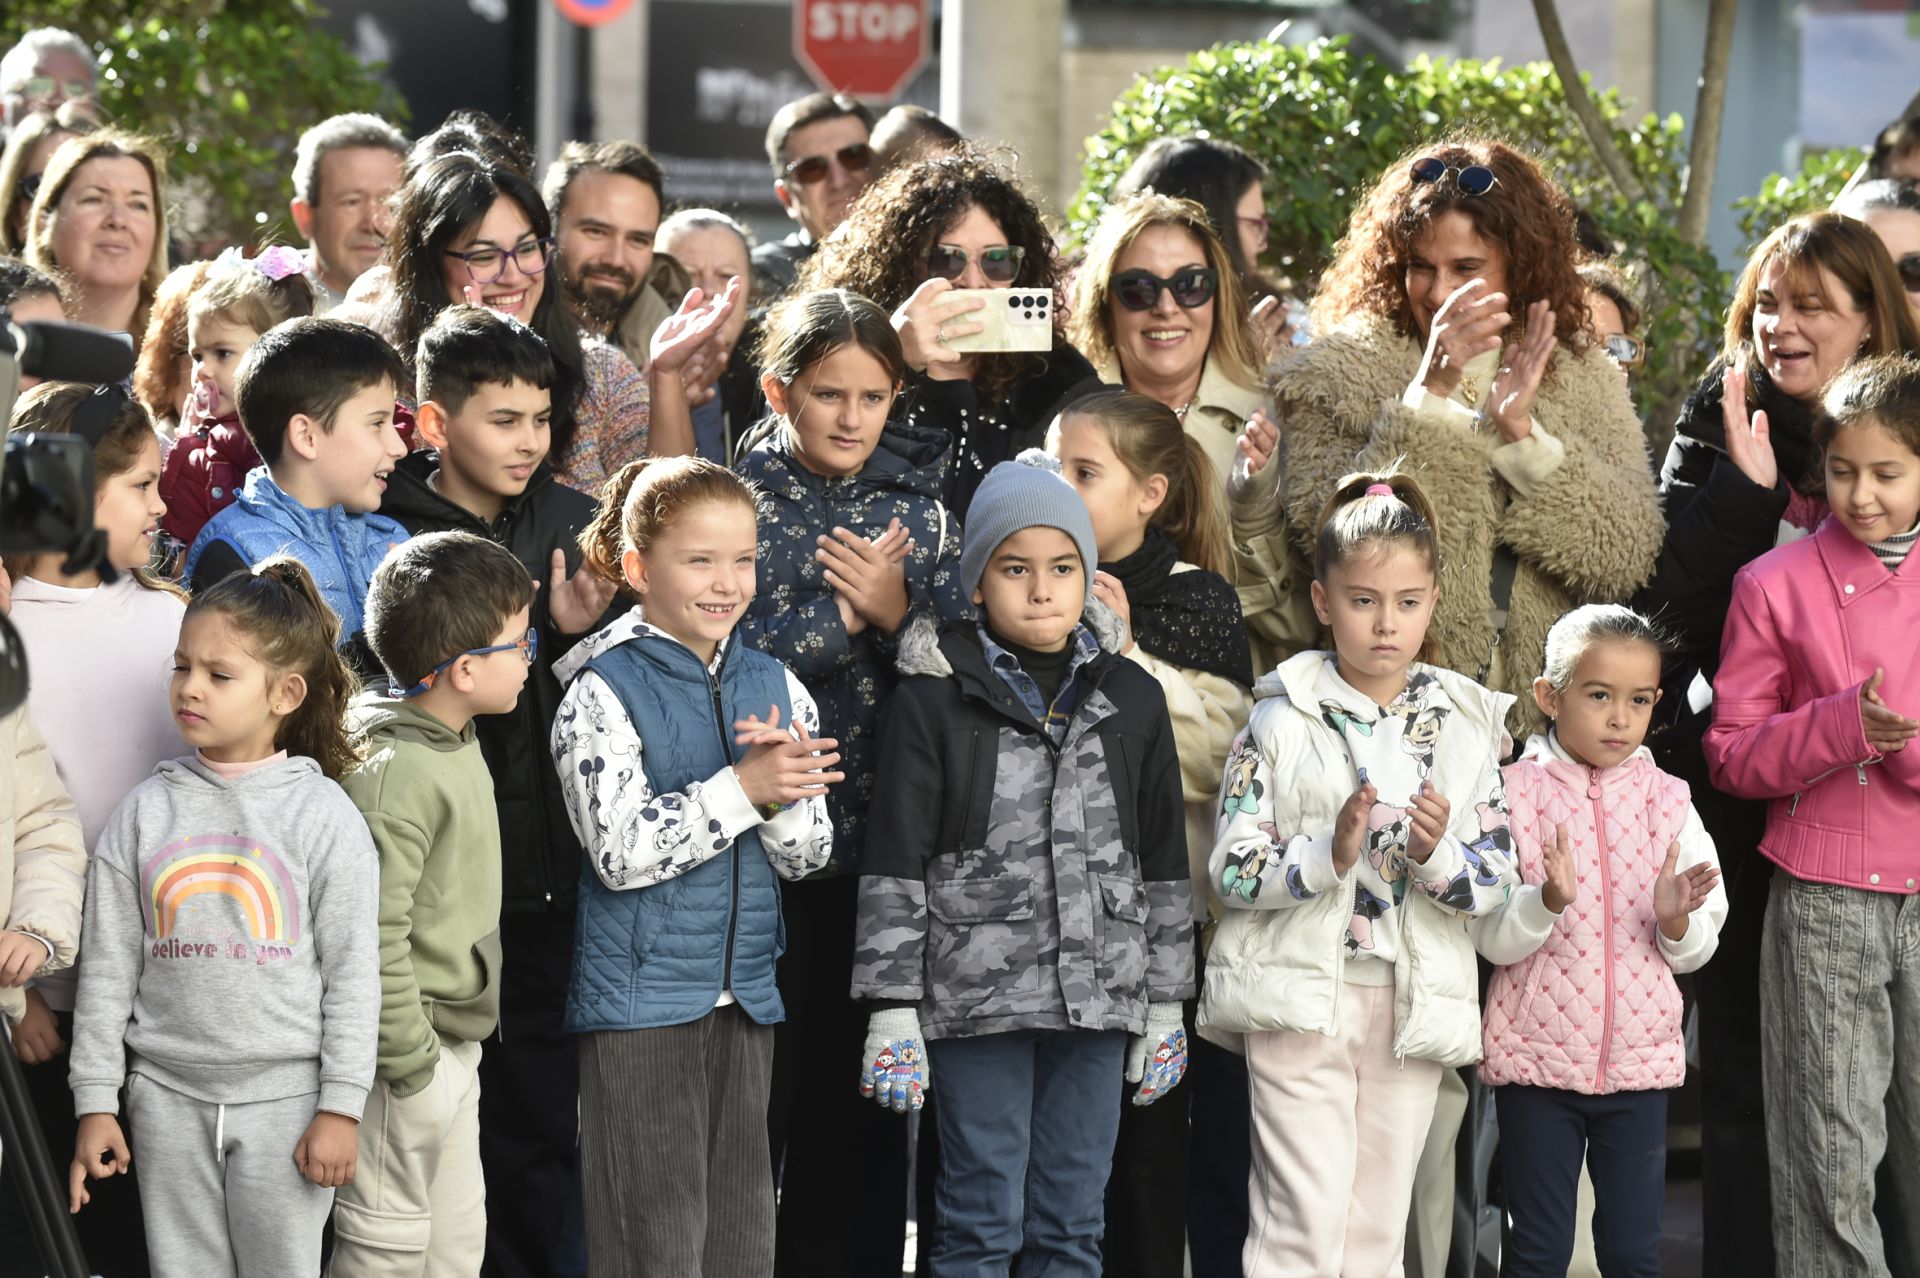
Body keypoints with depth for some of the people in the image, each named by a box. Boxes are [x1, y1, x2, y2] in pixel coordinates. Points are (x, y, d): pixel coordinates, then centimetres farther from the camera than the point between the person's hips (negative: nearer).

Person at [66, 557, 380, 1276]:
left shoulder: (322, 814, -4)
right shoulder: (146, 813, 4)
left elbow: (353, 973, -3)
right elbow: (107, 967, 6)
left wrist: (340, 1107, -7)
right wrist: (95, 1101, 3)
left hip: (285, 1093, -2)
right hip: (170, 1091, 3)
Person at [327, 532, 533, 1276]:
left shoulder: (457, 744, 9)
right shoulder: (394, 774, -24)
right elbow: (374, 934, -26)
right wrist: (407, 1059, -22)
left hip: (455, 1043, 10)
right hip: (412, 1050, -10)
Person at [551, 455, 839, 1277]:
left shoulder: (774, 686, 8)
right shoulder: (603, 691, -9)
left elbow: (808, 855, 5)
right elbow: (620, 852, -19)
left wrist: (785, 791, -16)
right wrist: (744, 789, -21)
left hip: (744, 994, 6)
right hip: (641, 998, -6)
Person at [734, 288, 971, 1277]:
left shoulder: (919, 511, 9)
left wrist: (894, 611, -12)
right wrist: (843, 611, -14)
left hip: (885, 849, 4)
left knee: (861, 1111, 8)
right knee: (758, 1099, -1)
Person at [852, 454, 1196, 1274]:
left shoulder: (1129, 698, 9)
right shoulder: (934, 700, -1)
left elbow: (1163, 861, 13)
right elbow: (895, 865, -2)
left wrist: (1165, 1005, 11)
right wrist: (891, 1012, -7)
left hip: (1098, 993, 3)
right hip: (976, 994, -3)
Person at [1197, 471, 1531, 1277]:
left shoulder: (1462, 727, 5)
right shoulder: (1282, 721, -3)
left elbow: (1495, 890, 3)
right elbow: (1231, 870, -8)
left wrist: (1436, 854, -17)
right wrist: (1329, 855, -23)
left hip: (1413, 1004, 3)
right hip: (1300, 1000, -3)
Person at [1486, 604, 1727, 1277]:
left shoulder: (1666, 799, 3)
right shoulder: (1515, 793, -6)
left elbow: (1697, 949, 5)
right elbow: (1493, 941, -9)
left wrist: (1675, 919, -17)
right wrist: (1548, 901, -27)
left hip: (1638, 1056, 2)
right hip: (1536, 1057, -2)